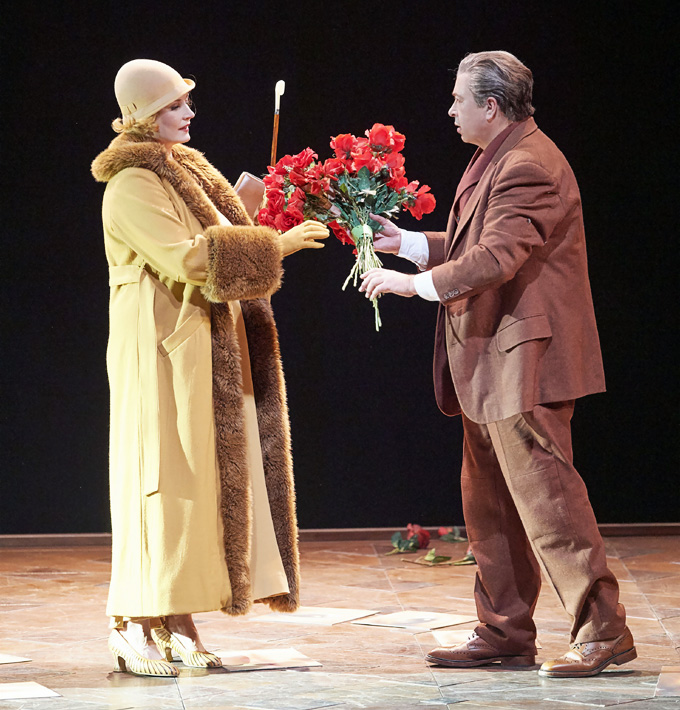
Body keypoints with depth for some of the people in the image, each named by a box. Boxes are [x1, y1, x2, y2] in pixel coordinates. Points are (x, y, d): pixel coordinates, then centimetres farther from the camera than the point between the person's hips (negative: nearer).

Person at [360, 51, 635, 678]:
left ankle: (603, 631, -4)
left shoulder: (528, 167, -17)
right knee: (490, 504, 14)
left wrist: (418, 283, -18)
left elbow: (495, 259, -26)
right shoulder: (500, 160, 17)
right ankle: (505, 635, 21)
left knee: (543, 495, -9)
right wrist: (406, 242, 18)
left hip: (523, 361, -11)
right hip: (491, 364, 11)